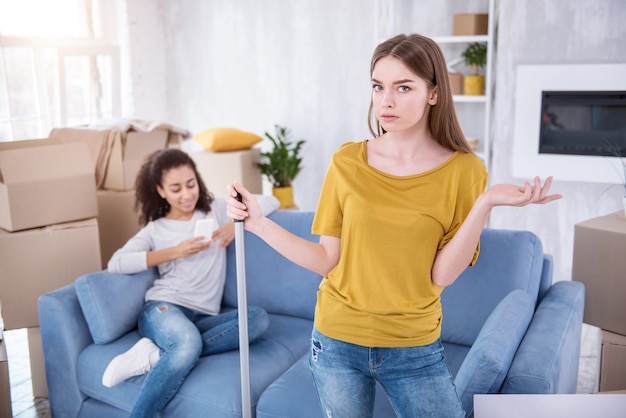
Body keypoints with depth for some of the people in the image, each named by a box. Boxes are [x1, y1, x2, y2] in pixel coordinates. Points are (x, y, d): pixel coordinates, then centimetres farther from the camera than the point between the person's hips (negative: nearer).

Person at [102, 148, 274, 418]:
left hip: (203, 318, 3)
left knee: (258, 318, -30)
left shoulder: (217, 209, 17)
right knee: (189, 343, -39)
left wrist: (237, 224, -4)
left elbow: (270, 203, 14)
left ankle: (156, 356, -30)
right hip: (164, 308, -3)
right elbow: (115, 264, 0)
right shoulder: (155, 229, 14)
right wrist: (174, 251, -7)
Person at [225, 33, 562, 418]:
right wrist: (257, 222, -12)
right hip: (337, 342, 1)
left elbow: (442, 275, -15)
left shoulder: (464, 170, -9)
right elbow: (327, 260, -5)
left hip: (414, 351, -1)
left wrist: (485, 203, -25)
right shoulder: (347, 162, -6)